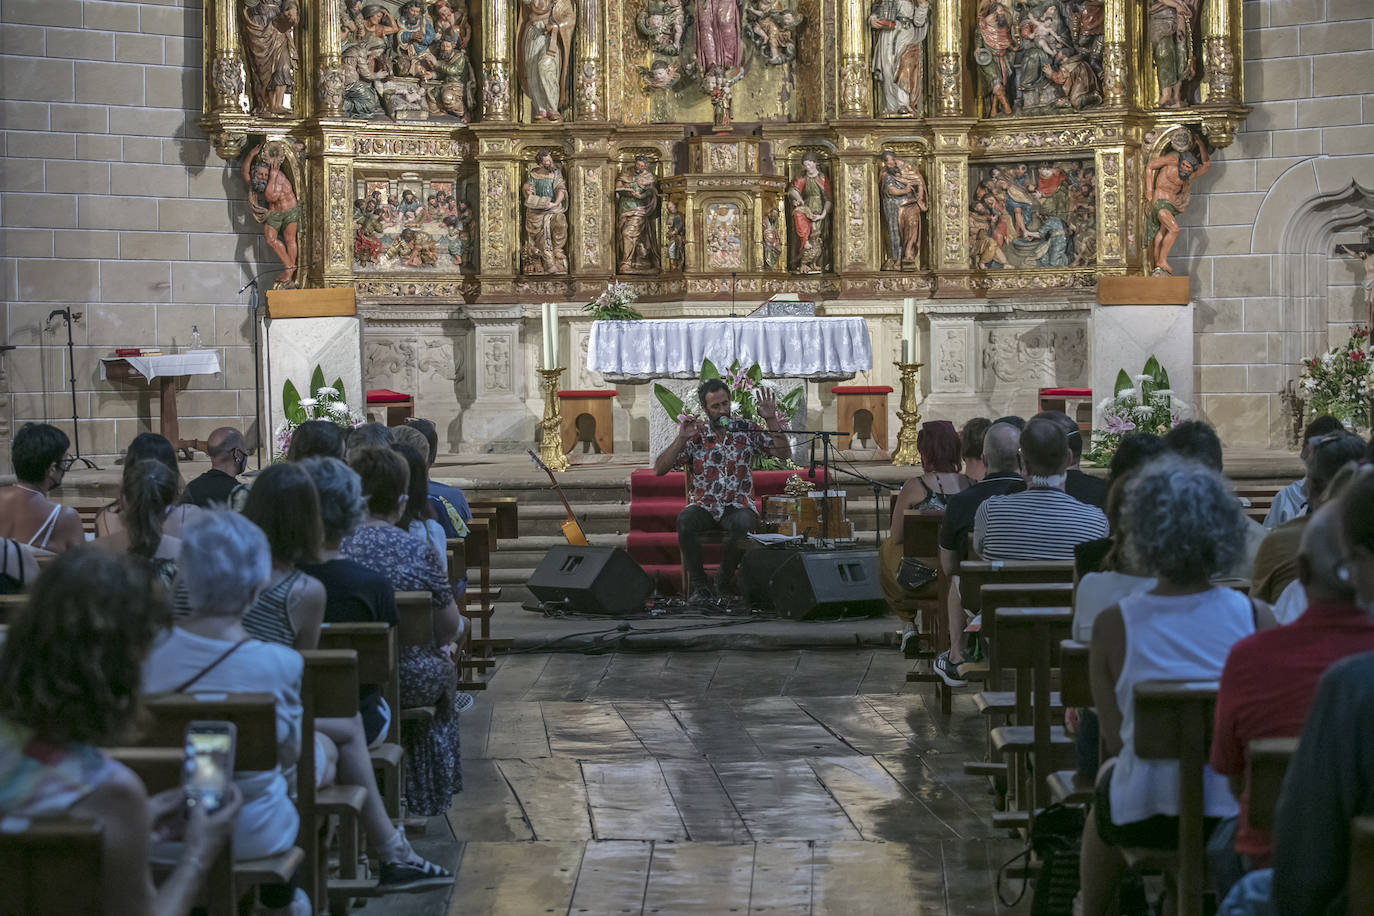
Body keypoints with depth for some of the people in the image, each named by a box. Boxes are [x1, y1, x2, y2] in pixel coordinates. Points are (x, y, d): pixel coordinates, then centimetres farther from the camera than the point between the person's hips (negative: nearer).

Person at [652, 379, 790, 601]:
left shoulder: (745, 429, 4)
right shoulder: (694, 434, 2)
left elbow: (782, 451, -2)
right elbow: (659, 469, -5)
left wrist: (771, 420, -13)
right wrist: (682, 439, -15)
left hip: (738, 505, 0)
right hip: (703, 505, 0)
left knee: (743, 522, -36)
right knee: (684, 520, -34)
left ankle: (725, 580, -13)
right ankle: (698, 585, -20)